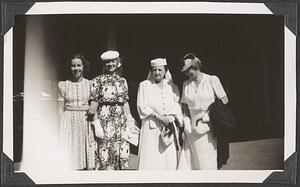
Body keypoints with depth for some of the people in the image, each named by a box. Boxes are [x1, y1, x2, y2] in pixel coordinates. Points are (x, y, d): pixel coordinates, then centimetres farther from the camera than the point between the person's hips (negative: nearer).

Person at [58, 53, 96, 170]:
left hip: (86, 122, 0)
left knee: (89, 162, -1)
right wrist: (60, 128, -2)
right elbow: (61, 109, 5)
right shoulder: (63, 85, 6)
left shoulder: (90, 85, 6)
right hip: (69, 122, 0)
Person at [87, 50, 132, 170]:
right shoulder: (98, 80, 3)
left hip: (121, 119, 4)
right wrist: (92, 111, -17)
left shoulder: (122, 81, 15)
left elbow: (125, 103, 15)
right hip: (104, 118, -4)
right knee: (104, 148, -6)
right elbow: (94, 102, -2)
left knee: (122, 151, 1)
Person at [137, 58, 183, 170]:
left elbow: (177, 108, 11)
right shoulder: (144, 85, 5)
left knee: (169, 162, -3)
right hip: (151, 128, -2)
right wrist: (159, 117, -12)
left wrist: (173, 117, -11)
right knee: (149, 161, -7)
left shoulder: (172, 87, 13)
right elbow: (142, 107, -1)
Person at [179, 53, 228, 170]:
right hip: (193, 128, 4)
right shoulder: (186, 84, 11)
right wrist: (186, 123, 0)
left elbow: (224, 100, 1)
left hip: (209, 128, -4)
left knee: (208, 163, -4)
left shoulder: (212, 80, -1)